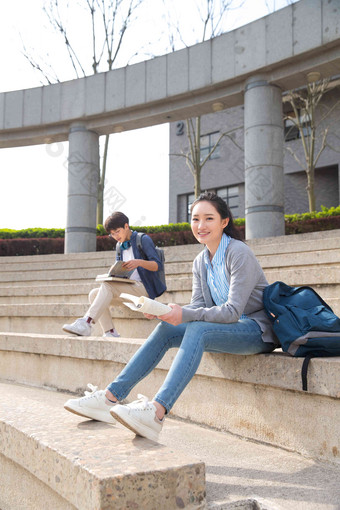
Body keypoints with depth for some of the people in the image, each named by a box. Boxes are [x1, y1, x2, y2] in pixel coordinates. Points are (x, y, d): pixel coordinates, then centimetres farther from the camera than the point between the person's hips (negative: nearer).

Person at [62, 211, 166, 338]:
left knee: (107, 286, -29)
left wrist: (139, 262, -27)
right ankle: (110, 333, -21)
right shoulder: (120, 246, 21)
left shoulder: (143, 239, 0)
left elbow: (157, 264, -9)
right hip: (126, 288, 7)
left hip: (142, 287, -7)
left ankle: (86, 323, -37)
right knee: (94, 294, -14)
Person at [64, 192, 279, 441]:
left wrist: (184, 315, -31)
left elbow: (233, 311, -23)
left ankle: (157, 411, -47)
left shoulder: (239, 253, -15)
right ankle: (111, 397, -14)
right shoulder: (201, 262, 9)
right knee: (165, 329, -10)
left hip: (257, 329, -7)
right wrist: (164, 311, -17)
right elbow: (198, 307, 2)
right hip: (225, 328, 8)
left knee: (197, 330, -33)